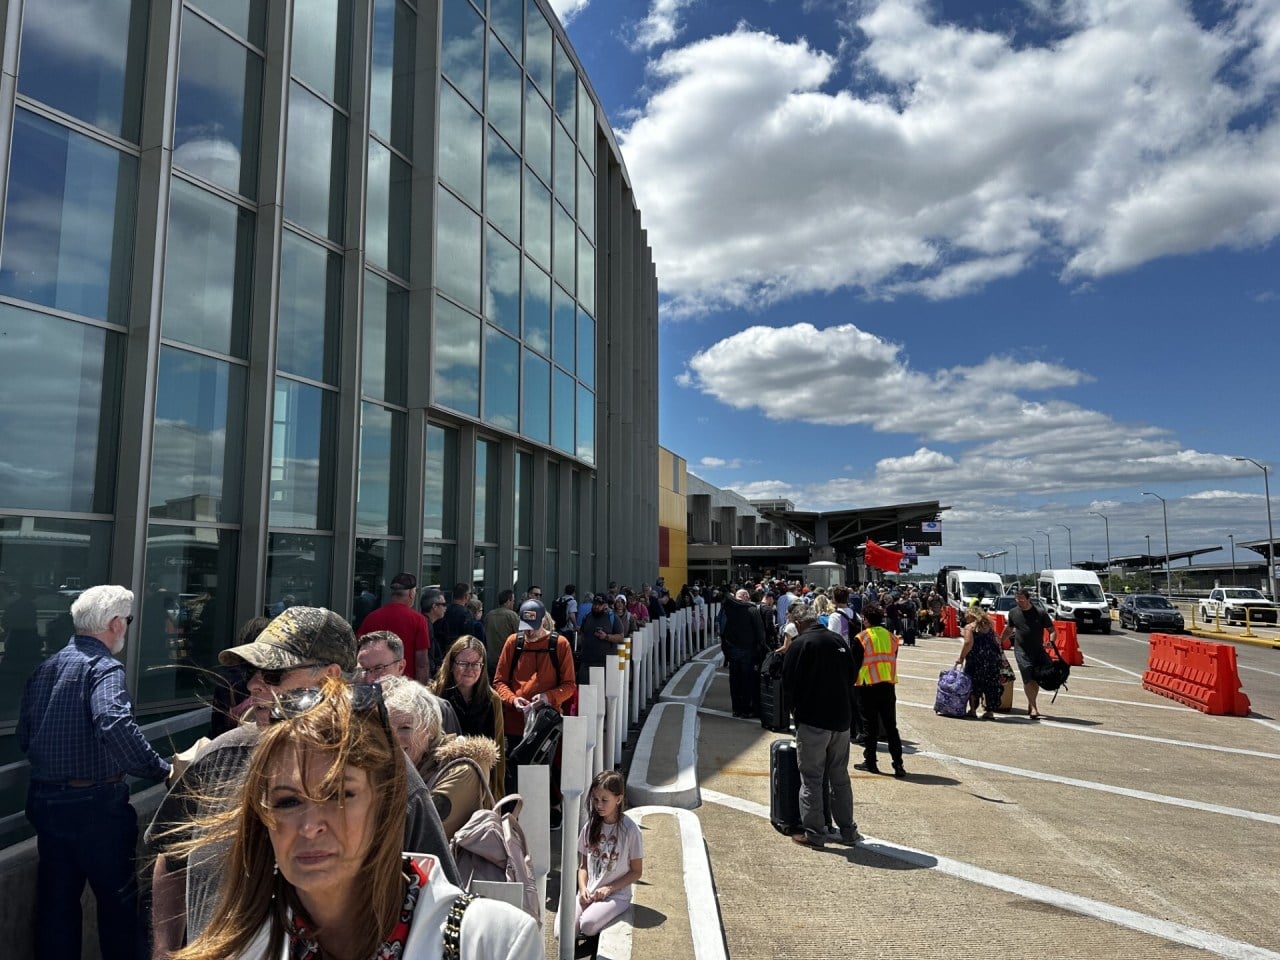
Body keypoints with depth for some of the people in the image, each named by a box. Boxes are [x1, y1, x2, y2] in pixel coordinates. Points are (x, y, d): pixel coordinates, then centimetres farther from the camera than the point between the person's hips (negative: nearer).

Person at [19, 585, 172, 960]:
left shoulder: (44, 668, 7)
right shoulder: (103, 668, -17)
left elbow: (24, 738, 12)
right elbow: (114, 724, -35)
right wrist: (160, 770, -28)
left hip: (45, 799, 7)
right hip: (95, 802, -7)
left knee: (55, 901, 17)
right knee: (117, 898, 9)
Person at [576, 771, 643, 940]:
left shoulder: (630, 830, -9)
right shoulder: (590, 826, 4)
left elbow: (637, 871, -4)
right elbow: (583, 865, 12)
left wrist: (608, 889, -13)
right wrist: (583, 889, -7)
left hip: (616, 895, -4)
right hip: (588, 893, 4)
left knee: (587, 924, -31)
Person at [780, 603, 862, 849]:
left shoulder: (800, 644, -13)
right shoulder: (838, 640, 4)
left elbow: (789, 684, -10)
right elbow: (853, 674, 11)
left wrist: (796, 709, 8)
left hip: (813, 720, -6)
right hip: (842, 718, 6)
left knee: (812, 780, 4)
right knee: (840, 777, 17)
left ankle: (814, 833, 10)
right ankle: (848, 830, 24)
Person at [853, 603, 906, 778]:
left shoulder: (861, 638, -10)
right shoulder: (892, 637, 4)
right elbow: (893, 661, 10)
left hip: (867, 686, -4)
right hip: (888, 686, 4)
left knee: (870, 726, 7)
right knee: (891, 726, 9)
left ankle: (870, 762, 13)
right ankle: (898, 764, 5)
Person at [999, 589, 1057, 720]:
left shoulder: (1040, 613, -4)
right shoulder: (1013, 613, 4)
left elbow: (1052, 630, 0)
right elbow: (1008, 630, 20)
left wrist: (1051, 642, -19)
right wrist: (999, 642, 23)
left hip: (1038, 651, 0)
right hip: (1021, 651, 0)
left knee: (1036, 680, 6)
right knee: (1028, 679, -10)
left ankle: (1030, 705, 26)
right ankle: (1033, 708, -9)